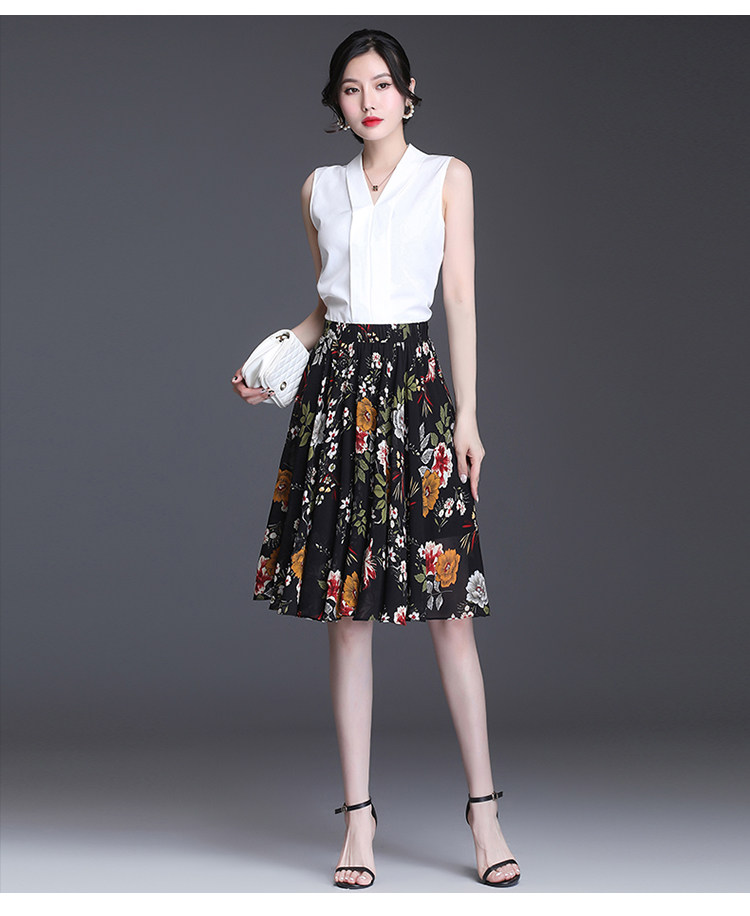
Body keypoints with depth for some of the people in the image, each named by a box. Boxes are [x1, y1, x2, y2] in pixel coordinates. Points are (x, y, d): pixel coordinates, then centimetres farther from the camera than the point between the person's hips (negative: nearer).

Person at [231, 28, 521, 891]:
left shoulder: (446, 176, 7)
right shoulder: (320, 188, 15)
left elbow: (460, 297, 3)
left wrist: (468, 415, -4)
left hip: (415, 379, -2)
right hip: (337, 379, 3)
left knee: (447, 604, -5)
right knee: (346, 609, 1)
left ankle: (483, 809, 2)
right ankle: (358, 813, 6)